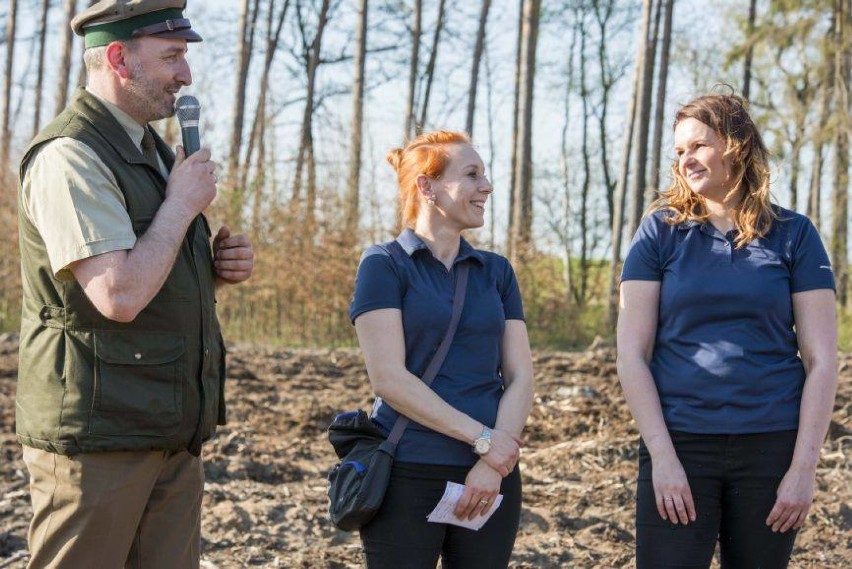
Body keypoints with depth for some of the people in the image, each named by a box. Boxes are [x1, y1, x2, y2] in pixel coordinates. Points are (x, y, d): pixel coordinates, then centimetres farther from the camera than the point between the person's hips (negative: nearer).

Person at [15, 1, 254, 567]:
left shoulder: (152, 150, 16)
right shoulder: (70, 157, -15)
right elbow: (119, 298, -24)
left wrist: (219, 265, 5)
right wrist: (182, 203, -13)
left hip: (174, 431, 9)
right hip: (97, 437, -9)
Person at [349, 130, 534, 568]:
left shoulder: (497, 272, 12)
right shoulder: (384, 265, -2)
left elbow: (520, 378, 6)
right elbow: (388, 378, -11)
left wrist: (494, 464, -9)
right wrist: (481, 438, -14)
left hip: (491, 479, 4)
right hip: (407, 477, -4)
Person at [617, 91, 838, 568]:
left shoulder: (793, 234, 3)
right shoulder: (662, 231, 4)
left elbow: (821, 360, 1)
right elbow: (632, 355, -1)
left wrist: (804, 467, -7)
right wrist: (663, 457, -10)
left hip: (772, 446, 1)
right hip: (679, 443, 0)